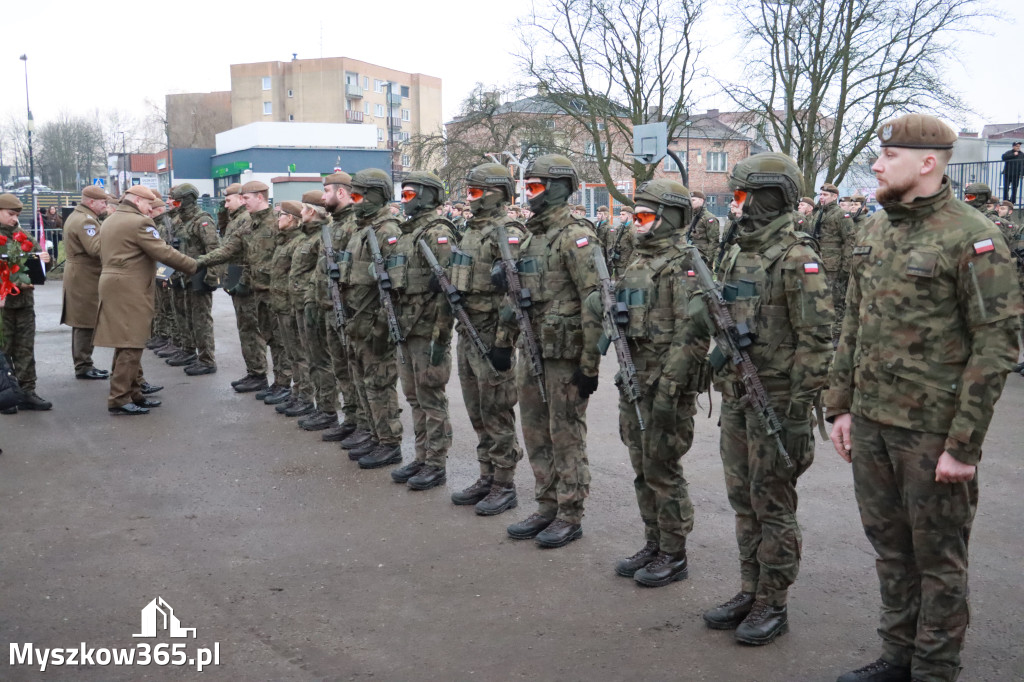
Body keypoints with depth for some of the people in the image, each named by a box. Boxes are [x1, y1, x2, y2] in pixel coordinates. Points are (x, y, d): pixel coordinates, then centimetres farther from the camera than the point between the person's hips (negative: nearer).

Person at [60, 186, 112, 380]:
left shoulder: (77, 216, 19)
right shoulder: (86, 221, -17)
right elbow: (96, 248, -27)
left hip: (79, 275, 11)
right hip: (85, 277, -11)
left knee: (82, 322, 14)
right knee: (86, 322, -6)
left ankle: (83, 364, 21)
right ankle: (84, 366, -1)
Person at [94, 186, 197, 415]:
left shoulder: (109, 222, 18)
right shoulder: (139, 222, -12)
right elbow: (164, 252, -16)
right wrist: (194, 266, -8)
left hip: (111, 283, 10)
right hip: (131, 290, -10)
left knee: (127, 343, 14)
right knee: (131, 345, -7)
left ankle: (133, 393, 20)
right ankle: (119, 400, -6)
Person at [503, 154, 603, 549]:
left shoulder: (576, 237, -14)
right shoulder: (532, 237, 14)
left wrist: (590, 364, -19)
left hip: (566, 357, -9)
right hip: (533, 353, 9)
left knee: (566, 437, 1)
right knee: (536, 434, 14)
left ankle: (570, 517, 13)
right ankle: (547, 508, 26)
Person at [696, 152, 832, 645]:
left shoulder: (796, 258, -14)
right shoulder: (736, 254, 12)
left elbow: (816, 339, -17)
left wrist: (798, 408, -18)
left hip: (776, 399, -8)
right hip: (735, 397, 8)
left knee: (773, 506, 2)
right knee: (743, 501, 15)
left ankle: (773, 605, 15)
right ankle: (749, 593, 28)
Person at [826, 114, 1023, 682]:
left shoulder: (972, 240, -12)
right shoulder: (873, 233, 10)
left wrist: (964, 443, -16)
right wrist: (841, 405, 11)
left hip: (933, 430, -6)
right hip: (870, 423, 7)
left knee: (937, 557, 8)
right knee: (890, 549, 18)